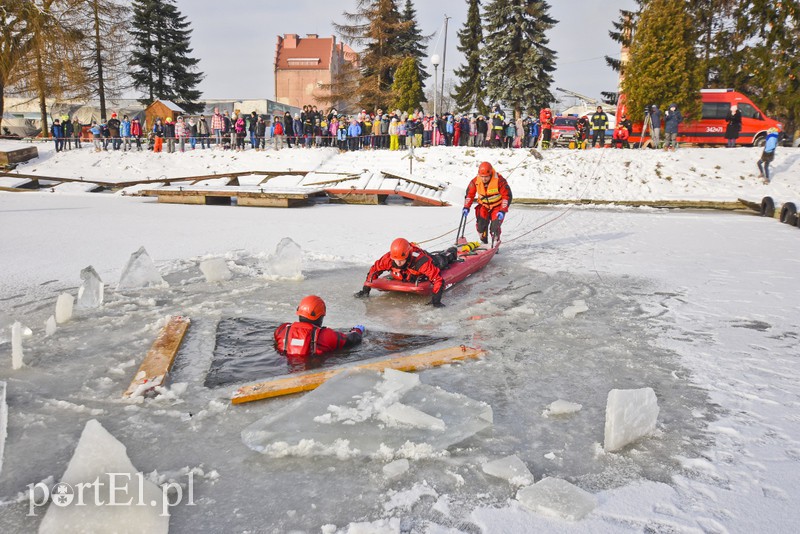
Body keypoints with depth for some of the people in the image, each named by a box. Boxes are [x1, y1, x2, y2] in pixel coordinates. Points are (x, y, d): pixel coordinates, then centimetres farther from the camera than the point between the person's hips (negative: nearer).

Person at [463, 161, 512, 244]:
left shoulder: (499, 180, -25)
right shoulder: (476, 181, -15)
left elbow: (507, 196, -20)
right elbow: (469, 194, -2)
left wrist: (502, 211, -27)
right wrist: (466, 207, -12)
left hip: (497, 206, -3)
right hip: (483, 206, 3)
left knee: (494, 227, -15)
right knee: (480, 224, -9)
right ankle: (484, 243, 10)